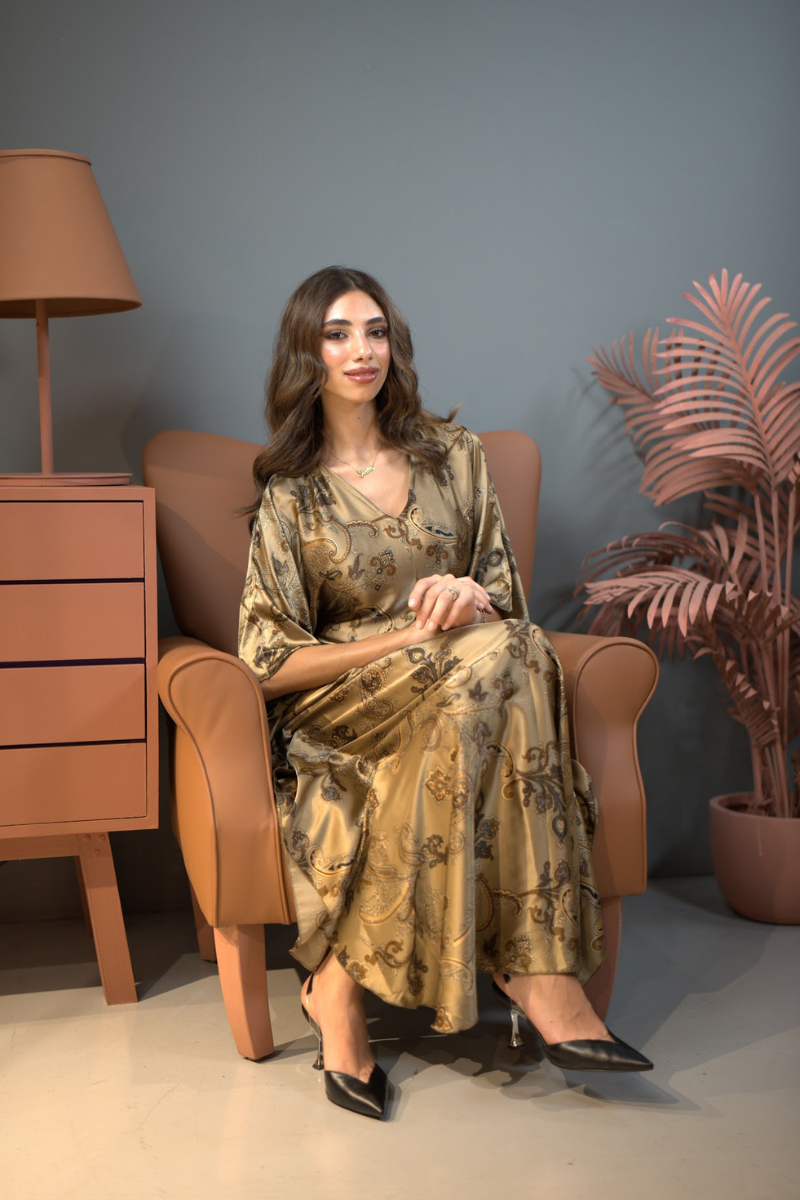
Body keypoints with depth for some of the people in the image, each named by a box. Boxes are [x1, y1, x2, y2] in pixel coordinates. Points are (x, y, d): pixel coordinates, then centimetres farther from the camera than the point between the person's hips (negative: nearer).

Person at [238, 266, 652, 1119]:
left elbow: (506, 598, 13)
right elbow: (268, 662, -4)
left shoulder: (451, 455, 12)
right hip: (337, 712, -3)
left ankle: (339, 982, -31)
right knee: (496, 658, -33)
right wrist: (406, 638, -15)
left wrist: (470, 599, -13)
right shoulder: (290, 494, 4)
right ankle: (533, 972, -35)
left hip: (459, 690, 3)